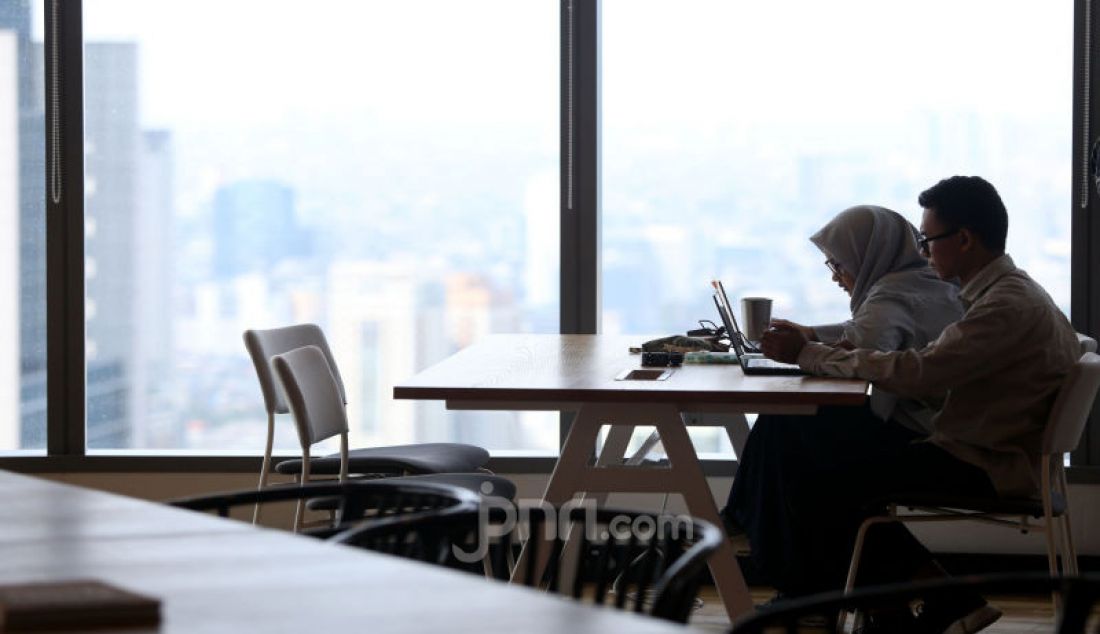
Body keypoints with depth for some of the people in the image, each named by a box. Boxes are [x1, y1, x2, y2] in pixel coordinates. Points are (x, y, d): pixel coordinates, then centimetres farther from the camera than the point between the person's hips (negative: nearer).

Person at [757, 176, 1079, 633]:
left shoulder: (1010, 305, -19)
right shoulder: (1006, 292, 14)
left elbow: (918, 374, -25)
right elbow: (939, 378, 12)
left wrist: (809, 354, -17)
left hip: (985, 468, -11)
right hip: (980, 451, 11)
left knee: (815, 498, -14)